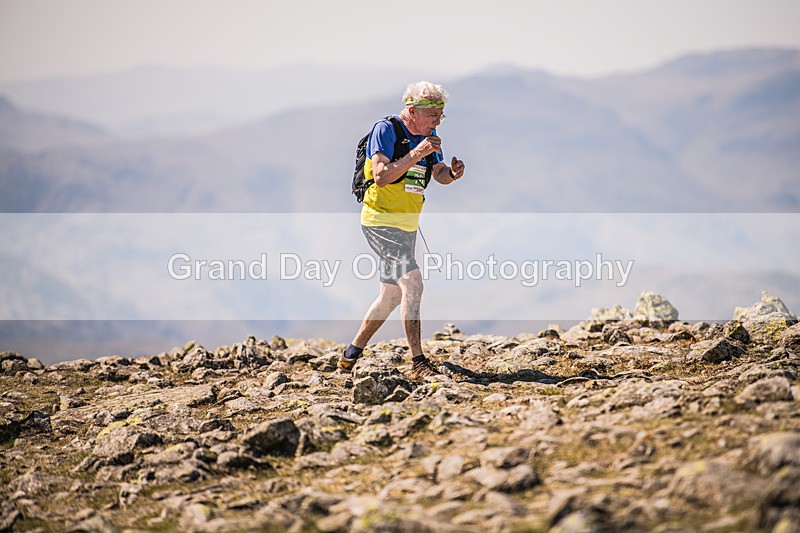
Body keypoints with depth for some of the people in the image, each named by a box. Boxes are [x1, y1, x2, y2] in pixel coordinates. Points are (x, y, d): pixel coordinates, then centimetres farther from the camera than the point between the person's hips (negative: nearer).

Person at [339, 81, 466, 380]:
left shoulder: (428, 136, 8)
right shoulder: (386, 130, -14)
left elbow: (439, 175, 12)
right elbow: (381, 176, -23)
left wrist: (452, 173, -11)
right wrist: (415, 154, -28)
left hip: (406, 227, 9)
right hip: (380, 221, -9)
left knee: (392, 295, 14)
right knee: (412, 282, -21)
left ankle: (351, 355, 28)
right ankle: (418, 363, -22)